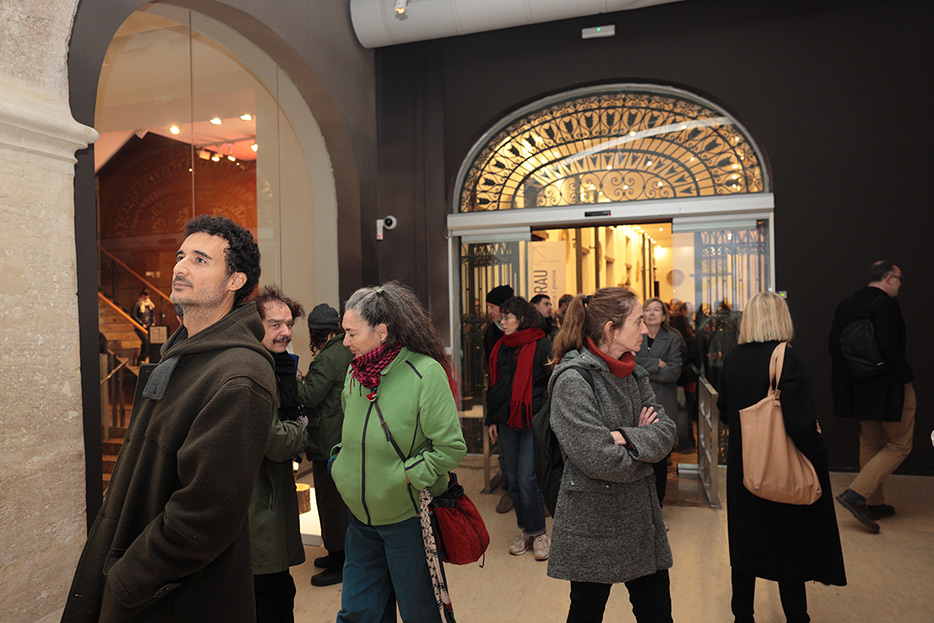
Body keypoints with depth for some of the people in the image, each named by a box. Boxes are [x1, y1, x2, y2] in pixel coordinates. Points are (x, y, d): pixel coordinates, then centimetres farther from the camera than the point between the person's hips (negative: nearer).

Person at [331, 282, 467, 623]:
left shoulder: (425, 372, -19)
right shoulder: (355, 371, 2)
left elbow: (451, 447, -18)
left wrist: (404, 477, -18)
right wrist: (339, 462, 2)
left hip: (408, 517, -6)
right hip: (361, 516, 6)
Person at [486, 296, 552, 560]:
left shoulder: (542, 345, -7)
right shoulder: (501, 347, 12)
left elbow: (553, 384, -8)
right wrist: (491, 419, 15)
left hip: (532, 421, -6)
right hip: (506, 420, 6)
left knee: (526, 479, -6)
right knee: (513, 479, 11)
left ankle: (538, 533, 13)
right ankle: (525, 530, 25)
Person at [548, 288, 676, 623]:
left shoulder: (633, 373, 6)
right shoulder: (573, 379, -19)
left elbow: (667, 431, -1)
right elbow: (599, 459, -24)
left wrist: (627, 438, -19)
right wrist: (645, 442, -8)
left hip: (639, 516, 7)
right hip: (592, 524, -7)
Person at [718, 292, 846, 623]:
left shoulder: (733, 358, -3)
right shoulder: (787, 358, -20)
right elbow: (800, 424, -24)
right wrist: (818, 452, -9)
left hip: (742, 466, 5)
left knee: (745, 542, 17)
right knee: (790, 547, 13)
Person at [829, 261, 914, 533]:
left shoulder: (845, 306, 8)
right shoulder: (886, 304, -15)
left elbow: (834, 347, 9)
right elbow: (889, 347, -25)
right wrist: (907, 377, -12)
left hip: (860, 388, 8)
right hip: (888, 388, -8)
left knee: (870, 445, 18)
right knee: (899, 445, 5)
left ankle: (874, 504, 27)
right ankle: (856, 494, -7)